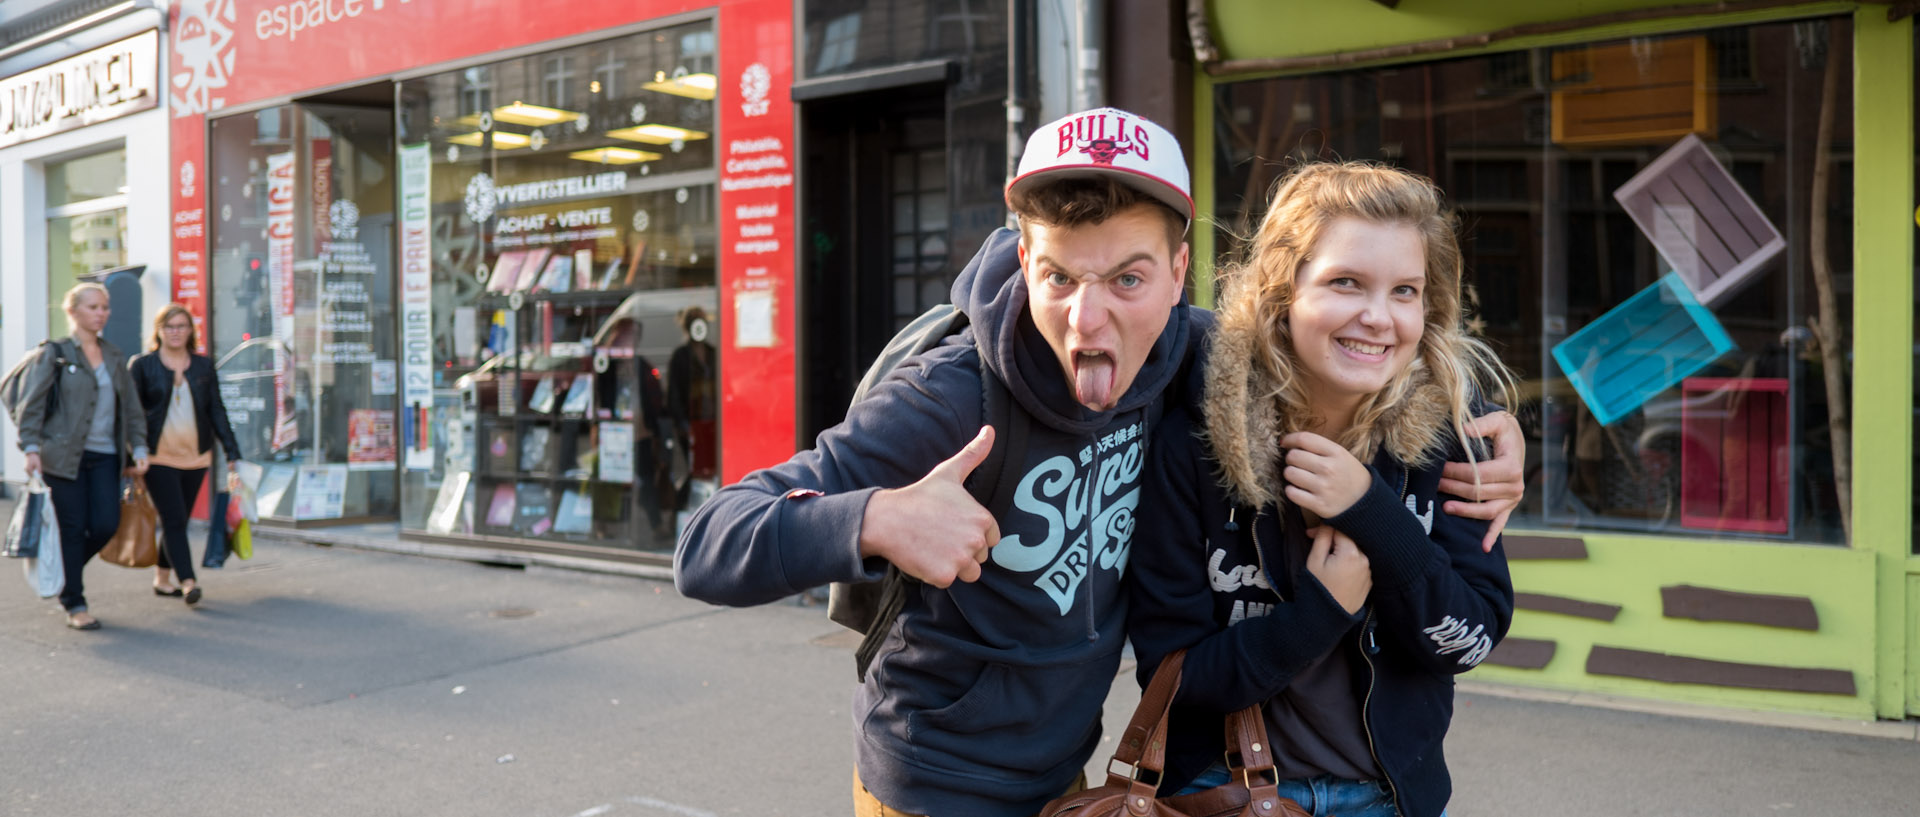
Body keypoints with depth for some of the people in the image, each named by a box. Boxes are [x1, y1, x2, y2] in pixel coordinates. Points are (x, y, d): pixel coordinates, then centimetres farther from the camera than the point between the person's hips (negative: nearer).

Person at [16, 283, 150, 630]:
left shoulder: (115, 357, 15)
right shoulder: (55, 353, 0)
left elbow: (131, 408, 17)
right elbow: (32, 404, -4)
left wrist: (138, 448, 7)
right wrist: (31, 448, -15)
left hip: (105, 456, 4)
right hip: (65, 455, -4)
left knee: (107, 524, -5)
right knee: (72, 529, -2)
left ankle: (67, 568, 25)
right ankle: (74, 606, 8)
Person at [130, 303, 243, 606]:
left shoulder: (204, 365, 10)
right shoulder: (142, 366, 1)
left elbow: (216, 411, 10)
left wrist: (232, 452, 4)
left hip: (196, 457, 4)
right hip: (159, 458, -4)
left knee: (178, 521, 10)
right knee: (174, 520, -10)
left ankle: (162, 579, 24)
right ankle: (188, 582, -13)